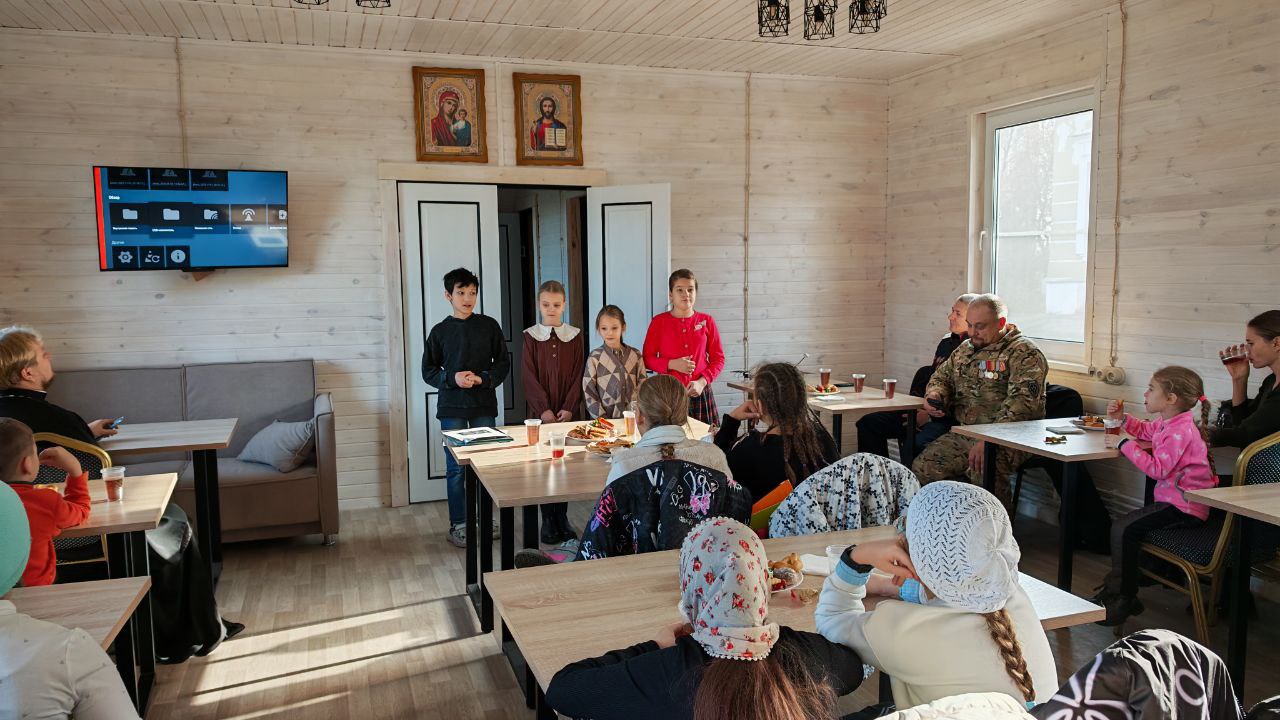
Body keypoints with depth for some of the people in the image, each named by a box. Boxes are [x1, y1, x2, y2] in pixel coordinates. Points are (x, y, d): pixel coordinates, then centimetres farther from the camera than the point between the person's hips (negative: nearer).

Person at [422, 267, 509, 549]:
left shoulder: (489, 326, 2)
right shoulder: (440, 331, 2)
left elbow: (503, 364, 4)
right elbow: (429, 371, 5)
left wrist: (482, 379, -13)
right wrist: (453, 378, -12)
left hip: (484, 406, 1)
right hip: (452, 408, -1)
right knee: (456, 468, 2)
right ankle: (458, 524, 13)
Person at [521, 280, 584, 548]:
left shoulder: (574, 336, 5)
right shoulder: (531, 336, 2)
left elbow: (577, 375, 2)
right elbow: (529, 376, -3)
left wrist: (569, 408, -10)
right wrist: (544, 409, -13)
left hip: (568, 412, 1)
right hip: (541, 412, -1)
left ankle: (562, 518, 13)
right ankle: (548, 520, 10)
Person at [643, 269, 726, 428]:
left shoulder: (706, 321, 5)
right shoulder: (659, 322, 1)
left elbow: (718, 359, 6)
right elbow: (647, 358, 3)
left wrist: (702, 382, -9)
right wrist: (672, 364, -13)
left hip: (700, 392, 1)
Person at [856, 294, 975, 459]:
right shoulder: (946, 341, 18)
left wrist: (929, 414, -14)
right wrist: (919, 410, 5)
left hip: (948, 419, -9)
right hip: (925, 410, 9)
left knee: (919, 444, -38)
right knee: (868, 423, -3)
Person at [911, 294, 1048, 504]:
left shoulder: (1024, 352, -8)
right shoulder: (965, 349, 18)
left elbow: (1021, 402, -20)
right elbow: (942, 377, 30)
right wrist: (934, 395, 3)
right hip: (963, 434, 7)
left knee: (984, 472, -36)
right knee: (921, 468, -11)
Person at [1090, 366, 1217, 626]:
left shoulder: (1180, 431, -21)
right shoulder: (1166, 423, 11)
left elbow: (1157, 468, -27)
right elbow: (1145, 430, 34)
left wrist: (1124, 444, -21)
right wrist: (1122, 418, 16)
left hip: (1184, 507, -11)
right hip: (1173, 500, 11)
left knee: (1124, 529, -19)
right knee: (1120, 524, 10)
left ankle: (1123, 600, -7)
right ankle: (1116, 589, 19)